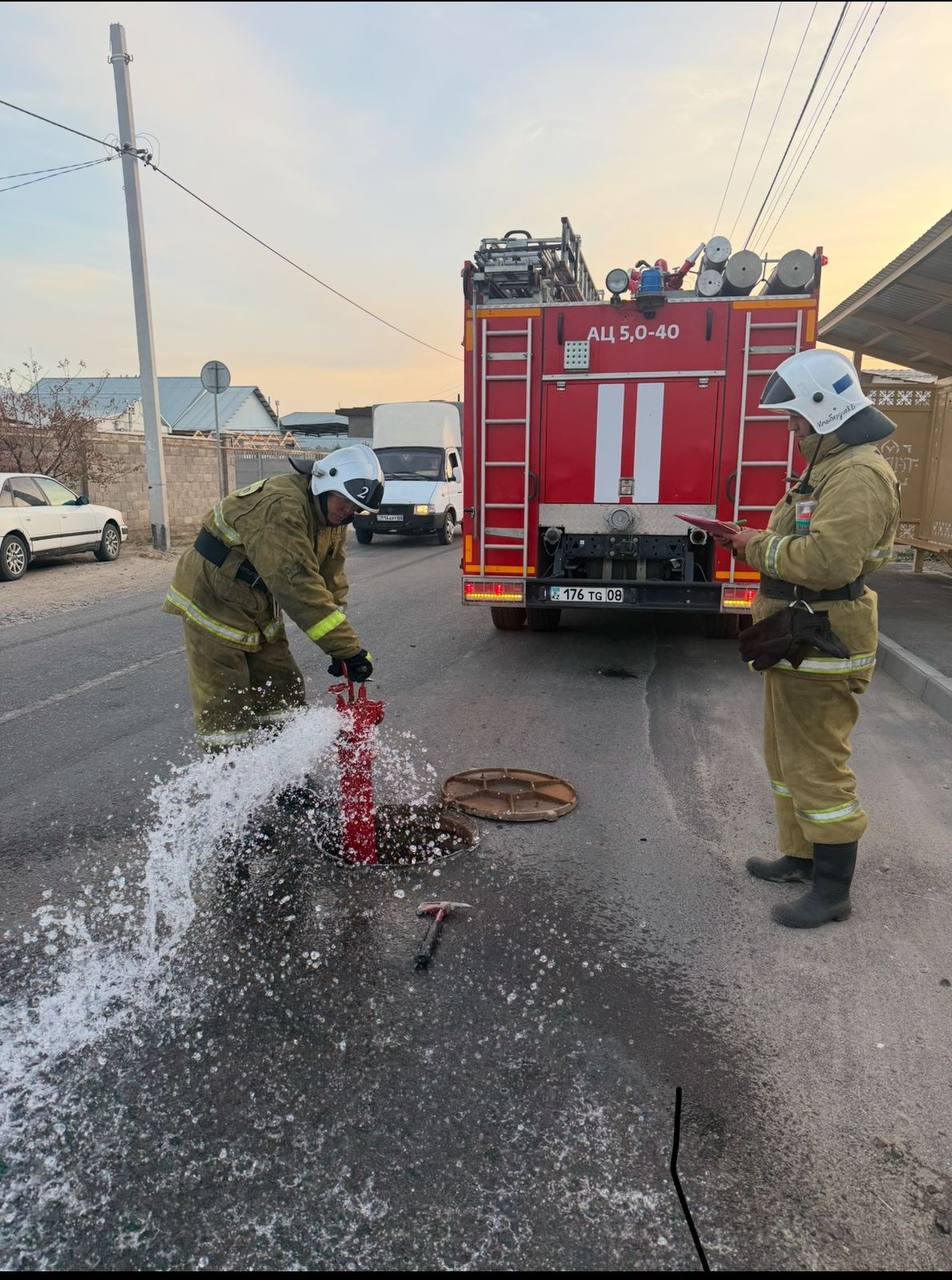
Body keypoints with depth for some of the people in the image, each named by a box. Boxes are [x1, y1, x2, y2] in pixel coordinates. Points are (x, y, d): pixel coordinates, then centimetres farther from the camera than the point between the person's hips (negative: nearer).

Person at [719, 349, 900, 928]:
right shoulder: (830, 466, 16)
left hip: (820, 647, -11)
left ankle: (833, 890, 10)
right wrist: (764, 542, 3)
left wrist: (763, 548, -16)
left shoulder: (858, 475, -19)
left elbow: (829, 559, -30)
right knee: (788, 756, 20)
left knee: (817, 766, -3)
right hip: (797, 641, 11)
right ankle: (802, 856, 35)